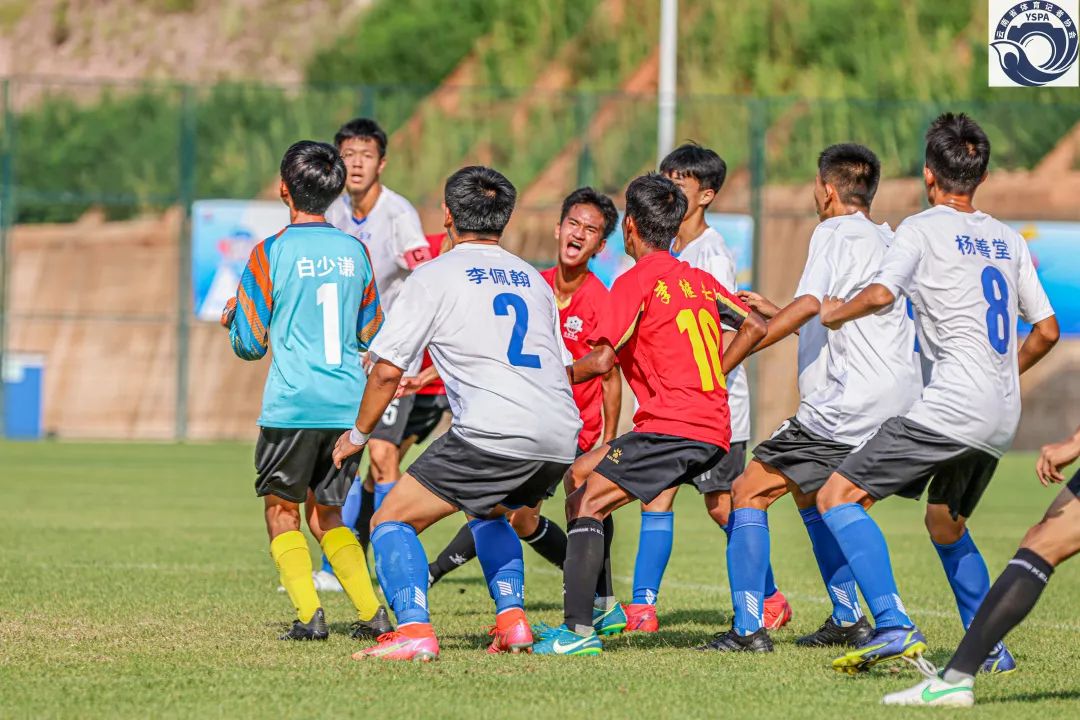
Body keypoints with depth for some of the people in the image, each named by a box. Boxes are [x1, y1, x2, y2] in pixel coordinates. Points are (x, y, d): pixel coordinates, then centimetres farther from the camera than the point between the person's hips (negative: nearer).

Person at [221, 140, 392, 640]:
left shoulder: (271, 253, -6)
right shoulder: (354, 252, 7)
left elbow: (250, 343, -2)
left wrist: (231, 318, 19)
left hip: (292, 406, -4)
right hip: (349, 406, 4)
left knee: (282, 510, 9)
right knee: (327, 514, 16)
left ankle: (309, 615, -4)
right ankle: (373, 613, 4)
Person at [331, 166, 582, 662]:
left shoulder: (435, 276, 5)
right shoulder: (533, 279, 23)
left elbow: (388, 369, 2)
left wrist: (357, 434, 17)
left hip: (494, 434, -7)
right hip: (561, 438, 7)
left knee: (392, 521, 2)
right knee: (489, 514, 34)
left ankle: (414, 630, -19)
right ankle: (512, 621, 18)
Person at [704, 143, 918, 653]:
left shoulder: (834, 234, -7)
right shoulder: (886, 242, 20)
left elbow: (809, 305, -23)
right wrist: (774, 313, 33)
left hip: (843, 409, -9)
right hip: (895, 407, 9)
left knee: (748, 493, -3)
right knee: (810, 495, 29)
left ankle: (748, 629, -11)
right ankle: (848, 620, 25)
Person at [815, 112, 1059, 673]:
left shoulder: (923, 228, -2)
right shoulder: (1008, 240, 18)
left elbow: (881, 293, -18)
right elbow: (1047, 331, 20)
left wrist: (835, 312, 2)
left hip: (953, 407, -8)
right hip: (1002, 418, 8)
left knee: (838, 497, -7)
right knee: (946, 525, 27)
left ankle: (894, 625, -22)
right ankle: (991, 649, 20)